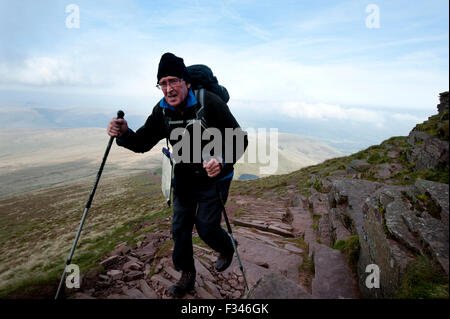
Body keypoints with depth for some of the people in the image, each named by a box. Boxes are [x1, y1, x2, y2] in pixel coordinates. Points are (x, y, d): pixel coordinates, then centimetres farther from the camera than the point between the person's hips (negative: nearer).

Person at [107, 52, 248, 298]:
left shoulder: (209, 103, -24)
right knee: (180, 226, 8)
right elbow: (143, 143, -3)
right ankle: (187, 275, 31)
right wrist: (124, 135, -25)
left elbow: (239, 139, -23)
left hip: (213, 177, -5)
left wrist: (222, 161, -42)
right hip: (183, 177, 5)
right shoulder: (162, 110, -7)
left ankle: (226, 250, 37)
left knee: (206, 227, 0)